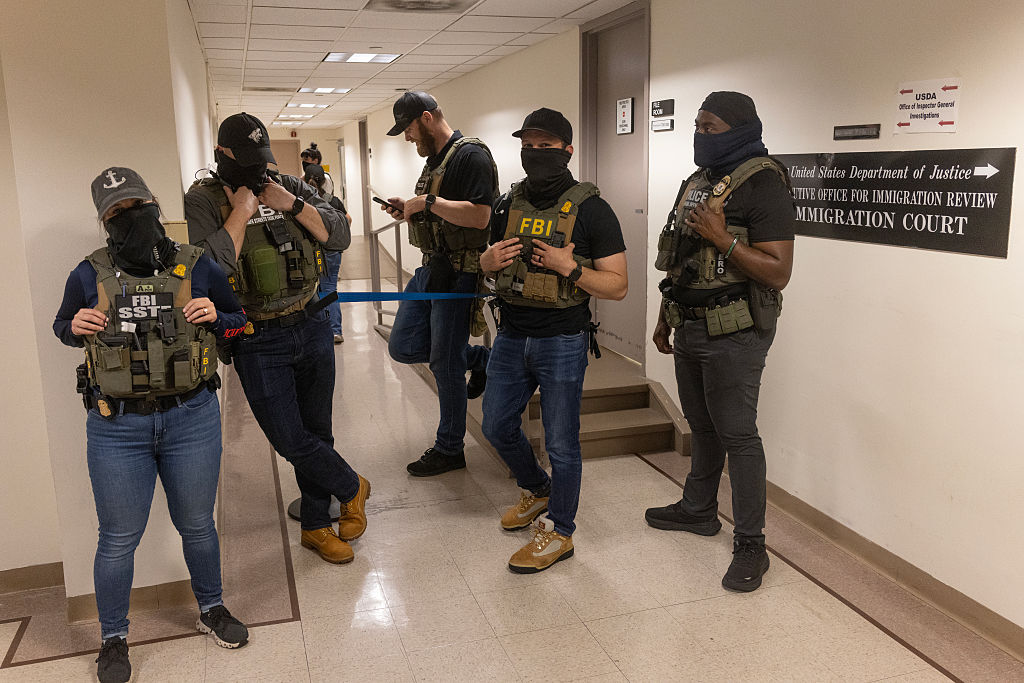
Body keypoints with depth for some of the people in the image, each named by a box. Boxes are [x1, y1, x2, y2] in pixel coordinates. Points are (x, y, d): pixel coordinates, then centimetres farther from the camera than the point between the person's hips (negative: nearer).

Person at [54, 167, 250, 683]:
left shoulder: (195, 267, 0)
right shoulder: (90, 275, -1)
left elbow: (240, 319, 12)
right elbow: (60, 325, 16)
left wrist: (215, 318, -10)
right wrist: (75, 326, -7)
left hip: (192, 418, 1)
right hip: (117, 427, 0)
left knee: (196, 525, 15)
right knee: (118, 538, 8)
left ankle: (212, 610, 39)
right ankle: (113, 639, 30)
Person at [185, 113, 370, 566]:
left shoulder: (290, 188, 6)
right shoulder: (204, 199, -7)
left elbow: (340, 235, 0)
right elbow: (209, 269, -22)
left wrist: (293, 205, -11)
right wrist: (241, 211, -17)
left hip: (312, 327, 4)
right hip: (259, 343, -4)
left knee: (317, 431, 13)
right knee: (290, 440, -3)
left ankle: (316, 527, 31)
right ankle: (352, 488, 26)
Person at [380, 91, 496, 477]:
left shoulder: (470, 156, -14)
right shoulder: (434, 159, 16)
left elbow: (478, 216, -26)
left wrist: (427, 202, -20)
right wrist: (410, 209, 7)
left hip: (457, 274, -10)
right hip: (430, 269, 10)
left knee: (445, 364, 0)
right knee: (402, 348, 9)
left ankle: (449, 449, 16)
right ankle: (478, 359, 26)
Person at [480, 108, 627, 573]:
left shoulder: (591, 210, -9)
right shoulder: (509, 204, 7)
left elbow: (618, 285, -10)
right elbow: (489, 263, 19)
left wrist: (570, 268, -24)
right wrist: (490, 260, -5)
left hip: (561, 342, -6)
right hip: (511, 337, 6)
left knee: (561, 442, 4)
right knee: (498, 425, 17)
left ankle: (558, 532, 23)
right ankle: (537, 490, 43)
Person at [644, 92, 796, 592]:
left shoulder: (762, 184, -14)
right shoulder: (698, 181, 13)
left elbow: (778, 272, -19)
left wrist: (722, 237, -26)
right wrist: (665, 317, 20)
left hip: (733, 332, -8)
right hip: (692, 327, 8)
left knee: (736, 433, -3)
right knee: (701, 425, 19)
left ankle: (750, 546, 7)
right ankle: (698, 509, 36)